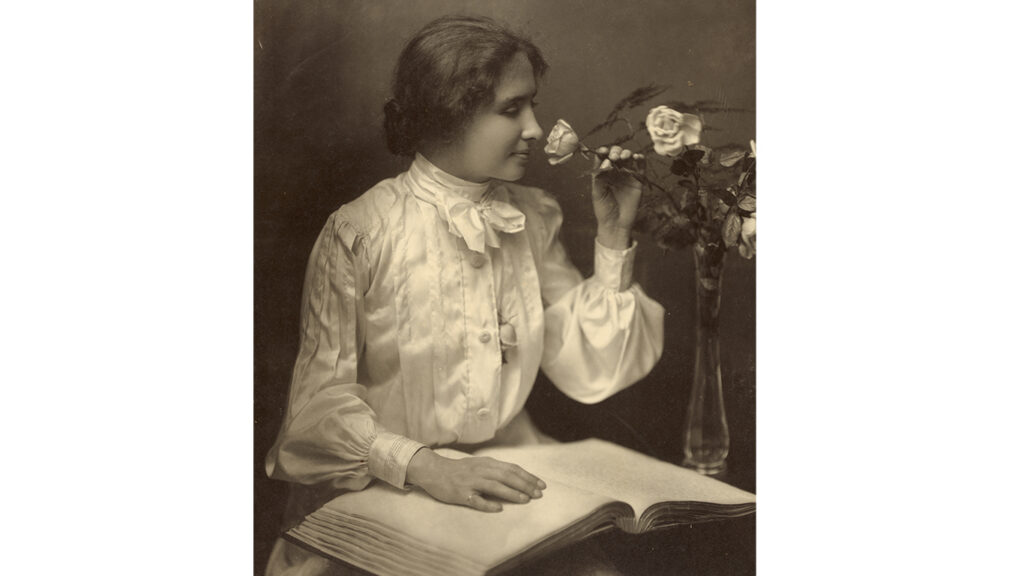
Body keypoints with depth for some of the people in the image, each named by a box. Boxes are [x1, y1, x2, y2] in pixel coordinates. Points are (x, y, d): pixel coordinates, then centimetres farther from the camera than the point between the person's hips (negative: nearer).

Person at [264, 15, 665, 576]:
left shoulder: (534, 218, 6)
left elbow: (589, 373, 4)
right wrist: (424, 467, -28)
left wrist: (613, 237, -3)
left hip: (506, 476, 5)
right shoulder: (358, 233, -10)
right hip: (383, 490, -5)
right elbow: (323, 393, -13)